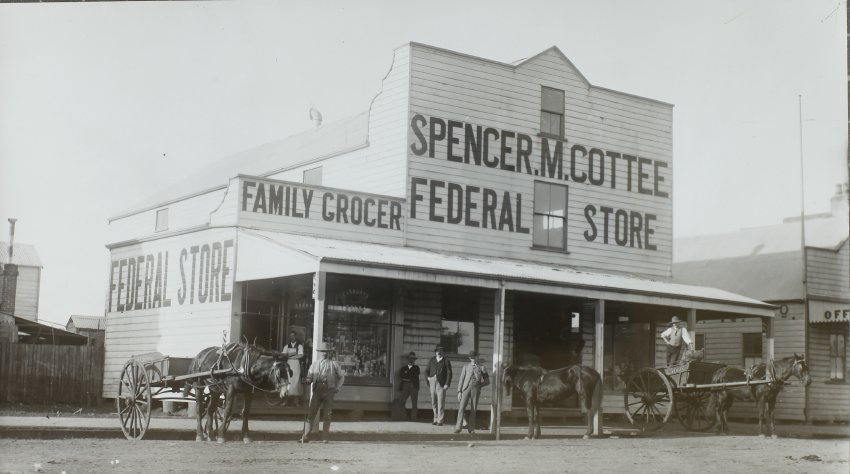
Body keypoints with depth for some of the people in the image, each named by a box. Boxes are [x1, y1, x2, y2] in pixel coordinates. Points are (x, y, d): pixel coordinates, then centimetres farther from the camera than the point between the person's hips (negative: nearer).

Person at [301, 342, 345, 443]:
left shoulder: (334, 364, 14)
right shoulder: (315, 365, 18)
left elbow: (341, 376, 18)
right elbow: (309, 378, 15)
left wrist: (337, 387, 6)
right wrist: (307, 380, -8)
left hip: (329, 391, -1)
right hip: (317, 391, 1)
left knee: (327, 415, -3)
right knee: (311, 414, -6)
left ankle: (325, 438, 1)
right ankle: (306, 437, -7)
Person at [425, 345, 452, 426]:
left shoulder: (446, 361, 3)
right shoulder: (431, 361, 15)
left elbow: (449, 373, -2)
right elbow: (427, 371, 21)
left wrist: (447, 384, -11)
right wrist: (427, 377, 0)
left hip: (441, 384, -4)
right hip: (432, 384, 4)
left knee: (441, 403, -8)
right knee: (434, 402, 8)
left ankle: (440, 420, -6)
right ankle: (436, 419, 18)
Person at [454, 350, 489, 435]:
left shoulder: (481, 368, 10)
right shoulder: (466, 367, 12)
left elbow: (487, 381, 12)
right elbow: (461, 379, 8)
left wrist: (479, 384, -2)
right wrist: (459, 392, 0)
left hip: (475, 390, 0)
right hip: (466, 388, 0)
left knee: (473, 410, -2)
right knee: (462, 407, -12)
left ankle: (471, 428, 5)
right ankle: (458, 427, -13)